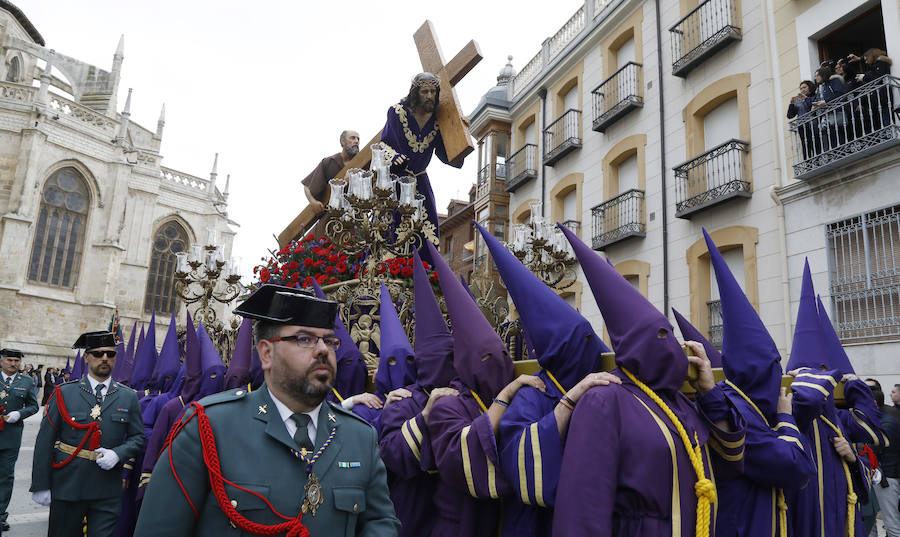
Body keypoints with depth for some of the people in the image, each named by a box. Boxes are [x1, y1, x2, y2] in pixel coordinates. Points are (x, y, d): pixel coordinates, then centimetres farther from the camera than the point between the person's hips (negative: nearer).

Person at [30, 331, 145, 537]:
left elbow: (138, 438, 8)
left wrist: (117, 454, -12)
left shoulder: (128, 397, 4)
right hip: (67, 487, -1)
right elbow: (44, 441, -1)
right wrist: (40, 485, -5)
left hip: (108, 491, 1)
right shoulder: (64, 394, 0)